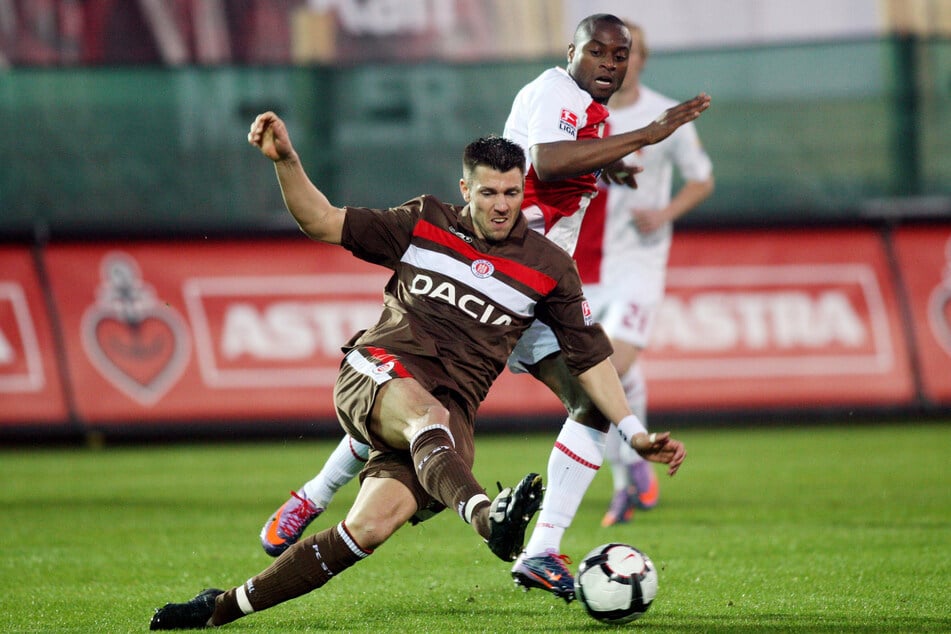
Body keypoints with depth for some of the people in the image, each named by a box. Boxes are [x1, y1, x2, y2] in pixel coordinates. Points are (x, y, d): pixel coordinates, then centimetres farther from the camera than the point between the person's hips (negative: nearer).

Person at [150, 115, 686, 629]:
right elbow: (323, 222, 11)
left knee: (372, 526, -22)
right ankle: (489, 518, -70)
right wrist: (286, 160, -4)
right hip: (379, 372, 0)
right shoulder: (424, 225, 10)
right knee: (427, 413, -39)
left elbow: (590, 356, 12)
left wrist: (634, 432, 5)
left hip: (452, 408, 0)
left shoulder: (549, 268, 9)